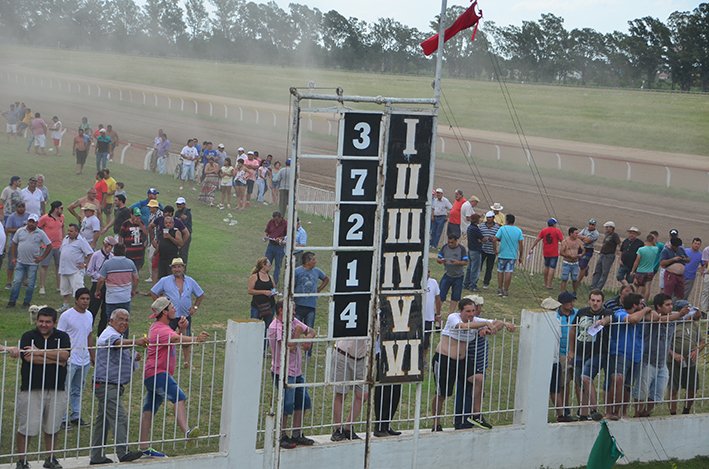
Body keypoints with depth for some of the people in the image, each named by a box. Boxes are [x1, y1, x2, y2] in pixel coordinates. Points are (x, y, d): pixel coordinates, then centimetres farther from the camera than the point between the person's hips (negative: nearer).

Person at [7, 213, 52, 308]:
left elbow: (49, 246, 5)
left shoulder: (40, 233, 0)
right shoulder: (20, 231, 5)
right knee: (16, 282, -3)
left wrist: (42, 257, -1)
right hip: (20, 262, 1)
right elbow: (14, 244, 12)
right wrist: (13, 258, 4)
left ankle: (27, 302, 14)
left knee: (30, 284, 2)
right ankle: (12, 301, 4)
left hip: (33, 264, -1)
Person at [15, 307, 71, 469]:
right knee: (27, 427, -5)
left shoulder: (62, 337, 9)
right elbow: (29, 357, -12)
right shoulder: (28, 336, 3)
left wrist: (40, 352, -12)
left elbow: (65, 354, -10)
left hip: (57, 389, 2)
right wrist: (55, 359, -8)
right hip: (31, 389, -2)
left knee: (53, 426, 8)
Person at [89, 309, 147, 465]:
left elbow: (120, 357, 28)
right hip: (106, 385, -11)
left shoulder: (117, 336, 22)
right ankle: (123, 453, -26)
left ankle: (97, 456, 16)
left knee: (103, 421, 12)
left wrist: (133, 357, 5)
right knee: (119, 417, -19)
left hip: (112, 386, 11)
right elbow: (119, 344, -35)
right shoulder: (109, 334, -12)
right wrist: (136, 342, -54)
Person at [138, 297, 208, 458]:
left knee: (149, 409, 12)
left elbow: (179, 338, 22)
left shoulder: (159, 327, 18)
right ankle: (186, 431, -41)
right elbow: (176, 339, -36)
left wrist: (182, 329, 0)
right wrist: (195, 339, -51)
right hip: (157, 374, -11)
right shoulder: (160, 330, -17)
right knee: (179, 398, -25)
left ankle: (144, 447, 16)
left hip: (151, 375, 11)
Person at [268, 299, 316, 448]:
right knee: (286, 405, -8)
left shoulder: (293, 321, 6)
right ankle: (282, 437, 5)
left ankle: (296, 435, 23)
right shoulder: (275, 327, -19)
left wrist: (309, 336, -8)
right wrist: (297, 333, -17)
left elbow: (311, 330, 15)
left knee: (302, 401, 12)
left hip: (297, 371, 9)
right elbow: (289, 348, -29)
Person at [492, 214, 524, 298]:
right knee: (508, 272, 1)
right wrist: (520, 257, 5)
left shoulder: (502, 229, -6)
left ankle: (500, 290, 12)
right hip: (513, 255, 1)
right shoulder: (519, 231, 0)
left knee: (500, 271, 13)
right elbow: (521, 244, -2)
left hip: (502, 254, -1)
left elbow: (494, 240, -15)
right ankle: (505, 291, 2)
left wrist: (495, 250, -3)